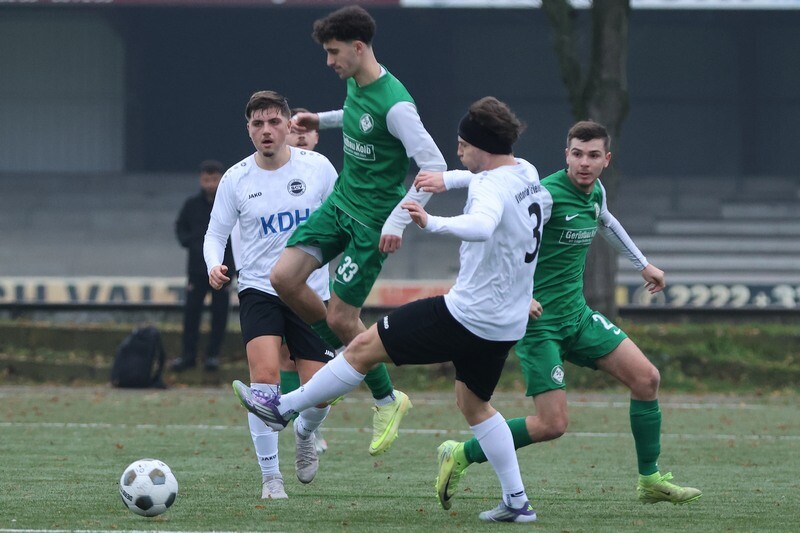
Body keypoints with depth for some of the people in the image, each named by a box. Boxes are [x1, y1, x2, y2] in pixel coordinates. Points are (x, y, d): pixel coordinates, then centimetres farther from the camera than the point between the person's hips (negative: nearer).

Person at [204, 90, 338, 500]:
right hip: (259, 292, -1)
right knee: (265, 374, -22)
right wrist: (214, 266, -16)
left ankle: (304, 434, 36)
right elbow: (216, 233, 4)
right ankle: (270, 477, -11)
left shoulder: (316, 167, -3)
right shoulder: (235, 179, -3)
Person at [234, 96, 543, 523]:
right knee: (474, 404, 24)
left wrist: (433, 223, -55)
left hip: (467, 314, -9)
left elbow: (481, 226, -47)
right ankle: (517, 502, 19)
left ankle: (283, 408, 10)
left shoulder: (491, 187, -23)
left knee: (364, 348, 0)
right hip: (507, 324, 9)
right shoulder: (526, 174, 6)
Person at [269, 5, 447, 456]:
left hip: (373, 223, -8)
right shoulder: (354, 83, 3)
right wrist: (323, 120, 20)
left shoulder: (394, 103, -25)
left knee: (340, 318, -5)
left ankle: (388, 402, 16)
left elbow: (433, 165, -25)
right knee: (284, 278, -5)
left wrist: (398, 222, -25)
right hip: (341, 203, 8)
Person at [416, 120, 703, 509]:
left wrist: (643, 264, 41)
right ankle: (459, 456, 3)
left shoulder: (595, 192, 6)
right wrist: (446, 180, -52)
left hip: (576, 314, 8)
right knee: (552, 425, -13)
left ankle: (650, 480, 18)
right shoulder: (547, 195, -21)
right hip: (539, 320, -8)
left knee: (646, 378, 4)